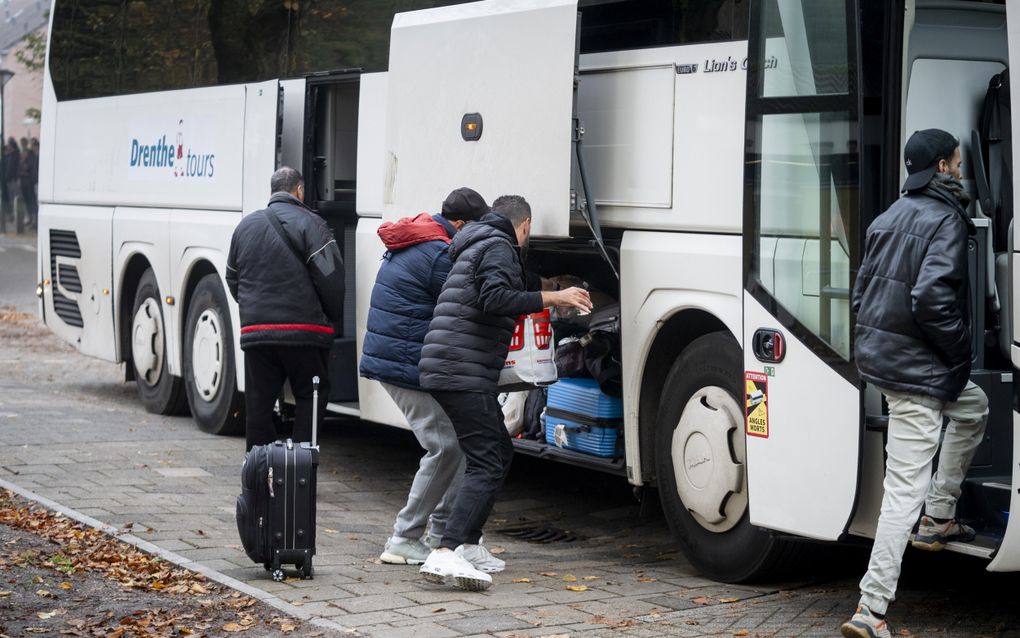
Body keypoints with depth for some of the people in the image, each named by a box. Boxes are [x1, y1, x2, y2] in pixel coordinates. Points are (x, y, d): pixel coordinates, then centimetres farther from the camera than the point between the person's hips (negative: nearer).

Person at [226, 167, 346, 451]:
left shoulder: (246, 225, 15)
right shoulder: (308, 223, -5)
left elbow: (232, 278, 21)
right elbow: (330, 277, -11)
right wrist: (333, 318, 2)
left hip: (255, 330, 5)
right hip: (303, 330, -5)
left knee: (258, 403, 9)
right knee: (310, 396, 6)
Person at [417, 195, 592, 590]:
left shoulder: (481, 245, 25)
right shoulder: (499, 247, -7)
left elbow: (520, 285, 41)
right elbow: (495, 299, -24)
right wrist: (552, 299, -23)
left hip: (448, 371, 11)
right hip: (462, 374, -11)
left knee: (500, 453, 20)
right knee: (486, 465, -17)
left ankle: (468, 546, 23)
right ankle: (444, 554, -31)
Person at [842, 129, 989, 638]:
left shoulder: (890, 218, 13)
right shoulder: (945, 219, -13)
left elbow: (862, 291, 17)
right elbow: (932, 297, -25)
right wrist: (960, 351, -12)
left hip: (879, 356, 10)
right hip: (918, 369, -10)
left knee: (973, 408, 32)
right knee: (905, 490, -8)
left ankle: (938, 520, 34)